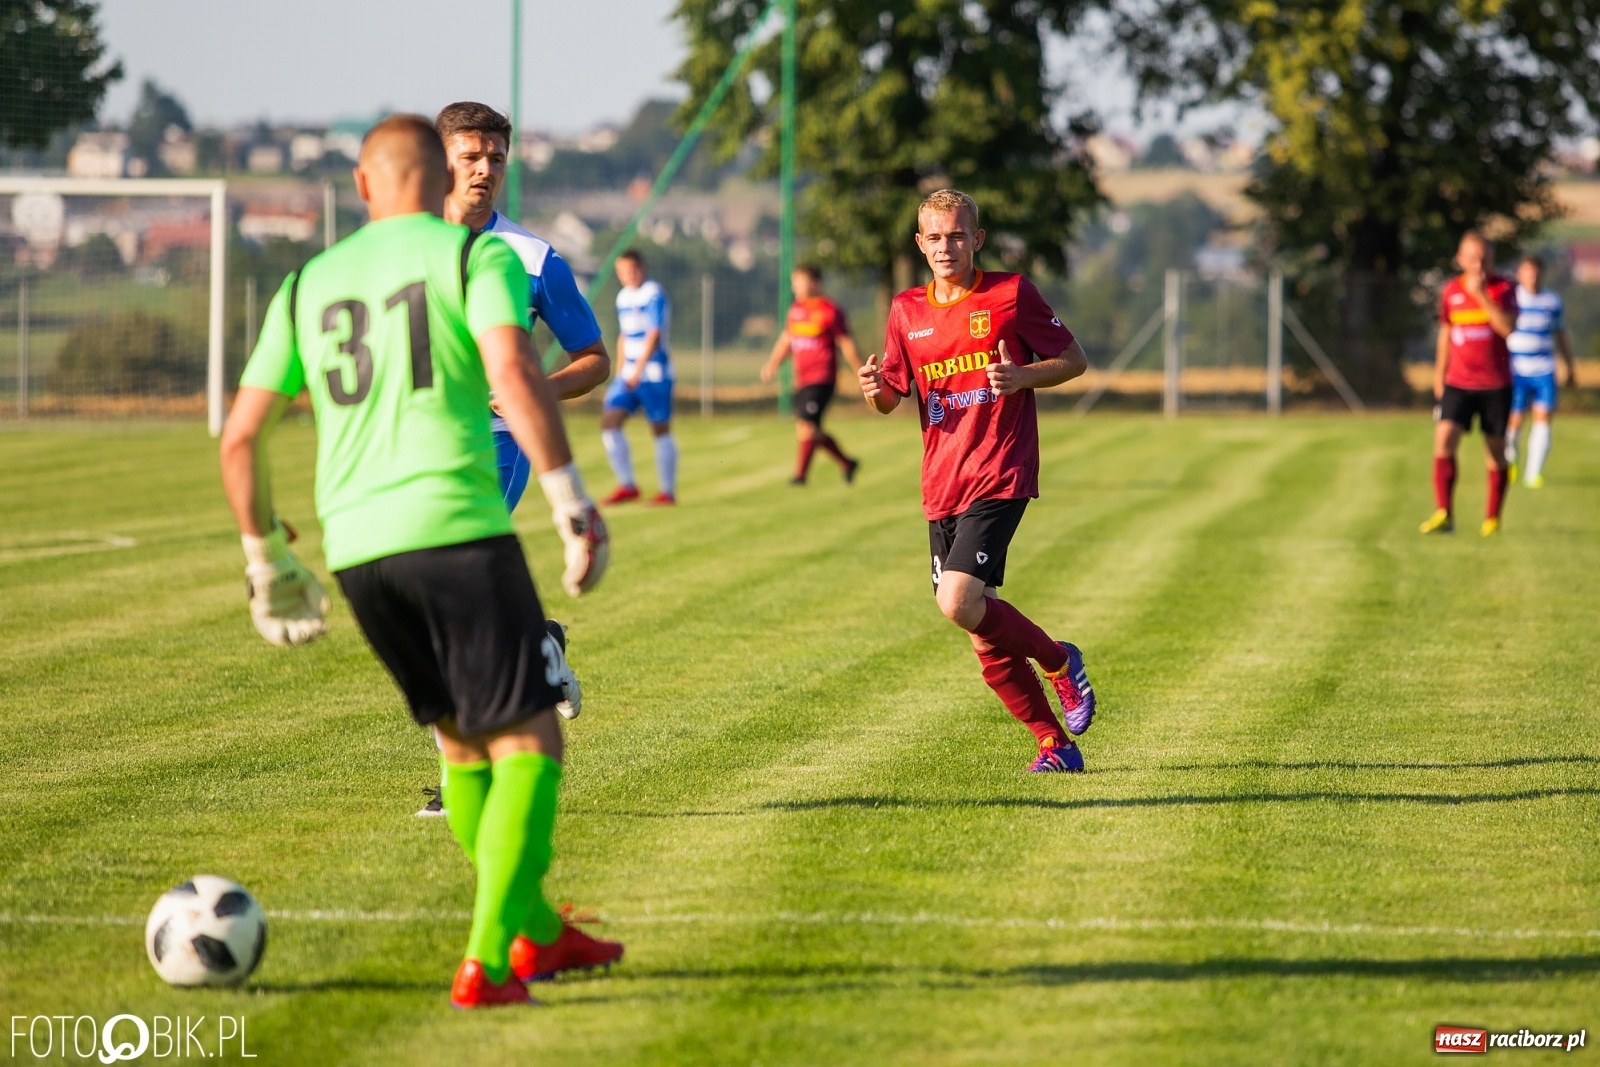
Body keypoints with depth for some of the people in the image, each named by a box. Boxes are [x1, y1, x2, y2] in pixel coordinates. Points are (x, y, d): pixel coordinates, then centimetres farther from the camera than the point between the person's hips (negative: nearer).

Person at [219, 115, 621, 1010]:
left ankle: (538, 932, 31)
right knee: (529, 743, -1)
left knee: (462, 740, 21)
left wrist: (267, 558, 28)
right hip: (459, 528, -6)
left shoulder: (309, 285, 17)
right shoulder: (478, 257, 3)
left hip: (356, 549, 6)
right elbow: (514, 374, -15)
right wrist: (572, 500, -15)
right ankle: (485, 962, -13)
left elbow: (240, 438, 16)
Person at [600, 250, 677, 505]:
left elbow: (654, 335, -17)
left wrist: (638, 370, -23)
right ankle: (627, 486, 1)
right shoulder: (623, 297, 14)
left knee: (660, 429, -2)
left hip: (654, 373, -7)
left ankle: (668, 491, 6)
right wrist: (621, 371, 18)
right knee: (609, 422, -4)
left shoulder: (654, 295, -10)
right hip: (629, 374, 8)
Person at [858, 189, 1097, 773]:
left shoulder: (1011, 294, -2)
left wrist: (1024, 377, -15)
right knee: (986, 642, 4)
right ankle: (1056, 746, 16)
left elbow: (1074, 359, 4)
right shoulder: (907, 310, 11)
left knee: (959, 602, -22)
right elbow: (891, 397, 17)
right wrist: (874, 388, -7)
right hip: (941, 485, 5)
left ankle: (1058, 659, 2)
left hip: (999, 477, -5)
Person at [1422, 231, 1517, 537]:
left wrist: (1481, 295, -25)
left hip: (1496, 385, -2)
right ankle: (1443, 514, -15)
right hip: (1458, 383, 2)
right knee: (1444, 440, -16)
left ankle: (1492, 519, 17)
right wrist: (1439, 375, 18)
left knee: (1496, 451, 5)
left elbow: (1507, 327, -20)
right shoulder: (1451, 291, 6)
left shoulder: (1503, 289, -4)